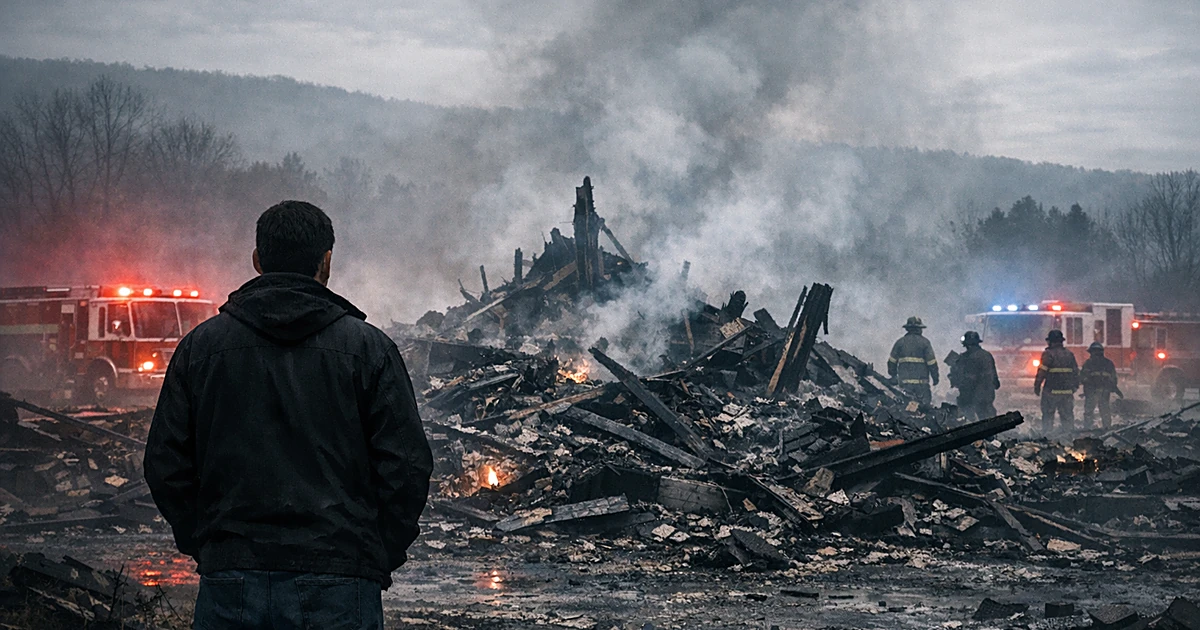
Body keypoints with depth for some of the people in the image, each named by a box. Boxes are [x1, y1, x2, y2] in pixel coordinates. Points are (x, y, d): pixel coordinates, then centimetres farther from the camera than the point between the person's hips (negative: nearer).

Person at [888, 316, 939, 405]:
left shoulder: (900, 342, 7)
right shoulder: (924, 342, -1)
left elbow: (892, 361, 10)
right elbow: (932, 362, -3)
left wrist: (893, 375, 22)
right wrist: (935, 377, 7)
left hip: (904, 381, 2)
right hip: (921, 381, -2)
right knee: (924, 406, 2)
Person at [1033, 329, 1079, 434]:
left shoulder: (1048, 354, -9)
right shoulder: (1070, 354, 11)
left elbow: (1041, 372, -12)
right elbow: (1075, 372, 15)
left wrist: (1037, 387, -4)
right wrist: (1074, 387, 23)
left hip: (1051, 391, -5)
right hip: (1067, 392, 5)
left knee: (1048, 416, 1)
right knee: (1067, 416, 10)